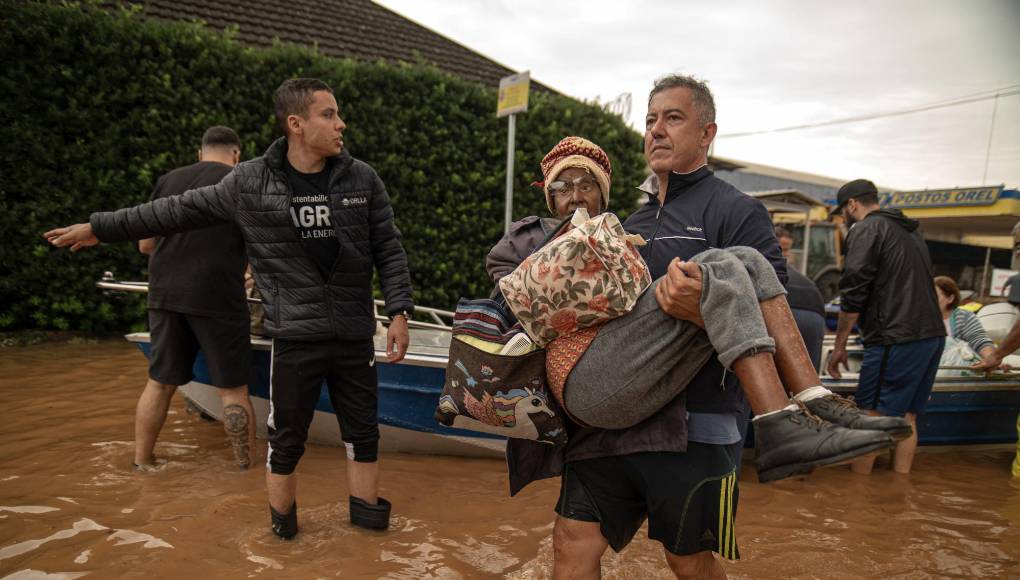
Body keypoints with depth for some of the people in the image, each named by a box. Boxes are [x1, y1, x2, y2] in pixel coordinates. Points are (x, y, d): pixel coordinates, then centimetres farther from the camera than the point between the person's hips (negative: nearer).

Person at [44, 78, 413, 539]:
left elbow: (389, 252, 3)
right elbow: (180, 210, 9)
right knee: (287, 437, 9)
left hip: (355, 336, 2)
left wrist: (398, 313, -4)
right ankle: (282, 519, 32)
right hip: (295, 336, -1)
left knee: (363, 431, 12)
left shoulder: (362, 179, 0)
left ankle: (366, 511, 31)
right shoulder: (250, 182, -3)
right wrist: (100, 227, 15)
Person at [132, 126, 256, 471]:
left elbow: (146, 245, 16)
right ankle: (248, 467, 9)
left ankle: (141, 462, 25)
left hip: (165, 295, 5)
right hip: (216, 298, -5)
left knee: (160, 383, 16)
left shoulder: (167, 181, 13)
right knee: (233, 390, 2)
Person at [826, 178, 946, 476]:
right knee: (905, 419, 12)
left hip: (896, 339, -9)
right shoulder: (910, 232, 23)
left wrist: (839, 345, -8)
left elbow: (854, 292, -12)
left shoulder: (866, 229, -5)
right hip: (933, 334, 9)